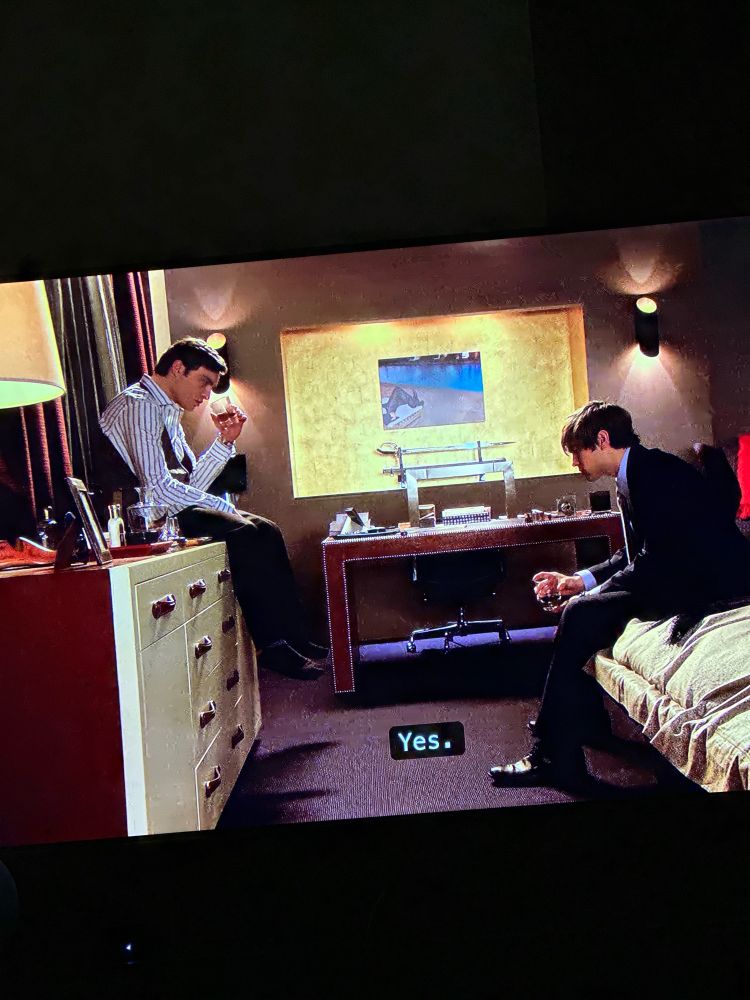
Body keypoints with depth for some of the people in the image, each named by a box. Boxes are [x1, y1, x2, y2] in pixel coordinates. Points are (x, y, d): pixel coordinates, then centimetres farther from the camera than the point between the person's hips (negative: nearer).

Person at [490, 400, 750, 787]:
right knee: (579, 611, 5)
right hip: (680, 578, 11)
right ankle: (587, 726, 11)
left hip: (710, 583, -11)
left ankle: (553, 758, -14)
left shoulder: (655, 471, -17)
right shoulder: (633, 478, 13)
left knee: (581, 613, -20)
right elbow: (635, 554, 16)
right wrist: (582, 580, 4)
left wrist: (596, 592, -15)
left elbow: (656, 559, -23)